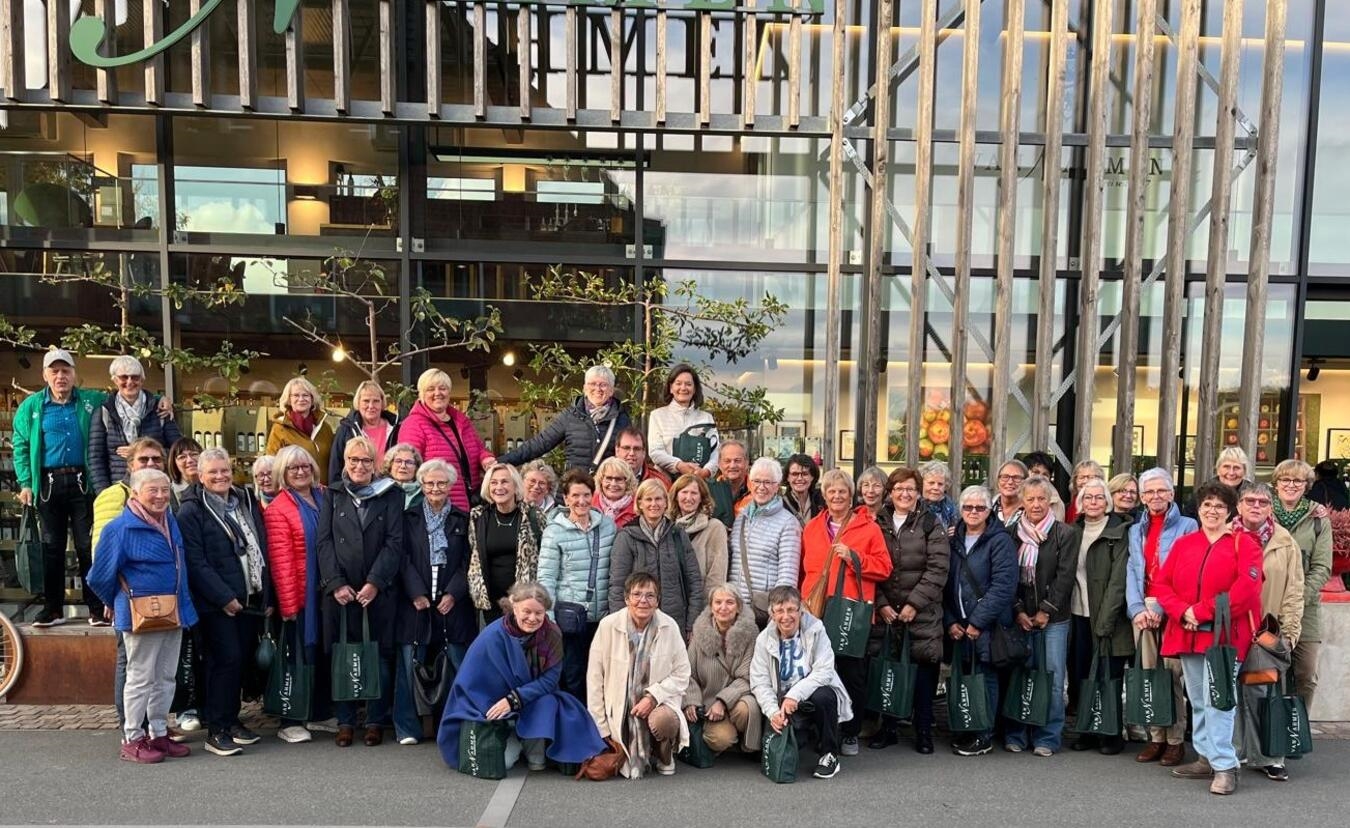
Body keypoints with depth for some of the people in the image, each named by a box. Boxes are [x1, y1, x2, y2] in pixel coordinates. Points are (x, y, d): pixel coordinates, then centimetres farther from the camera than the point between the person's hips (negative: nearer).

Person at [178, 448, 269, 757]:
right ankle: (216, 731, 5)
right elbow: (195, 562, -12)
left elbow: (263, 550, 15)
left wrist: (267, 595, 11)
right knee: (225, 659, -6)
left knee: (242, 659, 10)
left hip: (251, 600, 6)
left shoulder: (248, 503, 14)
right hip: (217, 603, -6)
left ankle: (231, 719, 24)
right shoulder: (191, 511, -5)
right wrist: (224, 597, -16)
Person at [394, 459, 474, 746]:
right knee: (410, 665, 2)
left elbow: (467, 561, 4)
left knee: (460, 666, -1)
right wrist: (416, 593, -10)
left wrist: (453, 593, -8)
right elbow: (404, 559, 1)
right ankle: (408, 728, 14)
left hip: (452, 602, 0)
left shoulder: (462, 520, 9)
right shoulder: (409, 518, 8)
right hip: (415, 601, 0)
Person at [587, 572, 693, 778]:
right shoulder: (608, 625, -10)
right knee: (631, 770, -12)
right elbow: (594, 678, -5)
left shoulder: (669, 626, -8)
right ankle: (637, 756, 27)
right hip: (620, 710, 0)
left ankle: (664, 756, 3)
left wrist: (653, 696, -18)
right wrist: (600, 728, -3)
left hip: (658, 704, 0)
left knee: (662, 720, -34)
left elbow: (681, 675, -2)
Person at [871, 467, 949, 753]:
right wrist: (881, 604, -7)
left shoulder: (931, 525, 1)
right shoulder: (879, 523, 8)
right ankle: (889, 727, 20)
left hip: (922, 612, -2)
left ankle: (924, 730, 16)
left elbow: (937, 569, -7)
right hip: (884, 611, 2)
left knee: (924, 670, 1)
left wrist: (914, 604, -13)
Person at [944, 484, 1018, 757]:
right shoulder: (954, 540, 10)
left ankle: (984, 736, 15)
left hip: (988, 625, -5)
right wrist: (950, 621, -1)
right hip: (958, 625, 5)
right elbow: (946, 583, 9)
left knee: (986, 677, 2)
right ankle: (965, 730, 23)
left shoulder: (1000, 541, -7)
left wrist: (977, 622, -16)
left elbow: (1003, 586, -15)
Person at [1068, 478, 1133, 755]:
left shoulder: (1119, 532, -5)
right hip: (1079, 615, 5)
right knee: (1081, 675, 8)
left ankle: (1112, 735, 16)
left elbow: (1118, 579, -11)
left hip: (1108, 618, -5)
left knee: (1109, 677, 2)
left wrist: (1104, 620, -16)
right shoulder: (1074, 532, 11)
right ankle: (1088, 732, 20)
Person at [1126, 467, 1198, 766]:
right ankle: (1156, 737, 11)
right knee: (1148, 674, 4)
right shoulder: (1135, 531, 19)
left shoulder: (1187, 526, 4)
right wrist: (1137, 609, -4)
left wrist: (1161, 608, -13)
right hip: (1142, 610, 4)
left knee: (1172, 674, -6)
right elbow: (1132, 573, 11)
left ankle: (1176, 740, 3)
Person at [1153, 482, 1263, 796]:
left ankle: (1225, 766, -3)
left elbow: (1246, 588, -14)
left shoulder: (1244, 544, -1)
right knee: (1197, 701, 12)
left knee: (1217, 700, -10)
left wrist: (1203, 612, -16)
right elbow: (1162, 583, 8)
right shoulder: (1183, 544, 13)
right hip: (1187, 635, 5)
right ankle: (1207, 758, 22)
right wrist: (1182, 611, -10)